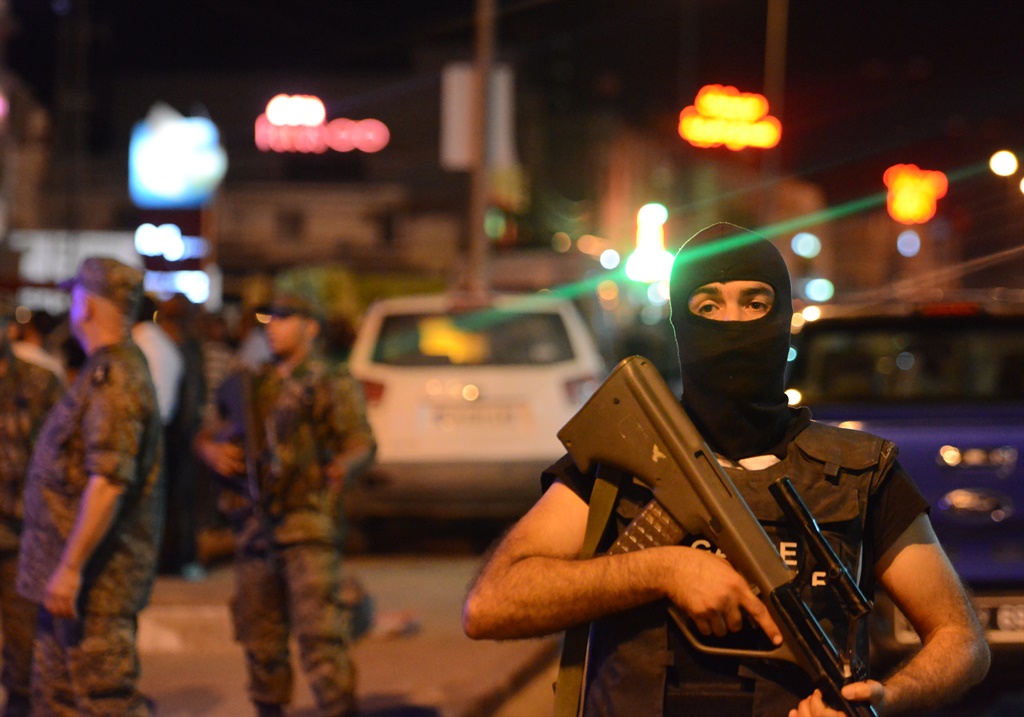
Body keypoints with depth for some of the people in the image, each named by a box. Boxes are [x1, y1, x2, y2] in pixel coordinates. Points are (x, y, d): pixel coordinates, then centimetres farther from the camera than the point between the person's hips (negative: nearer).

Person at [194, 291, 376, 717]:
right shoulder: (253, 386, 18)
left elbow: (361, 441, -8)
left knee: (318, 631, -14)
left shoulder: (332, 385, 2)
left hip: (307, 525, -6)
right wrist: (212, 450, -1)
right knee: (260, 635, 9)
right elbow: (207, 435, 23)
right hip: (254, 526, 6)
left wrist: (343, 466, -31)